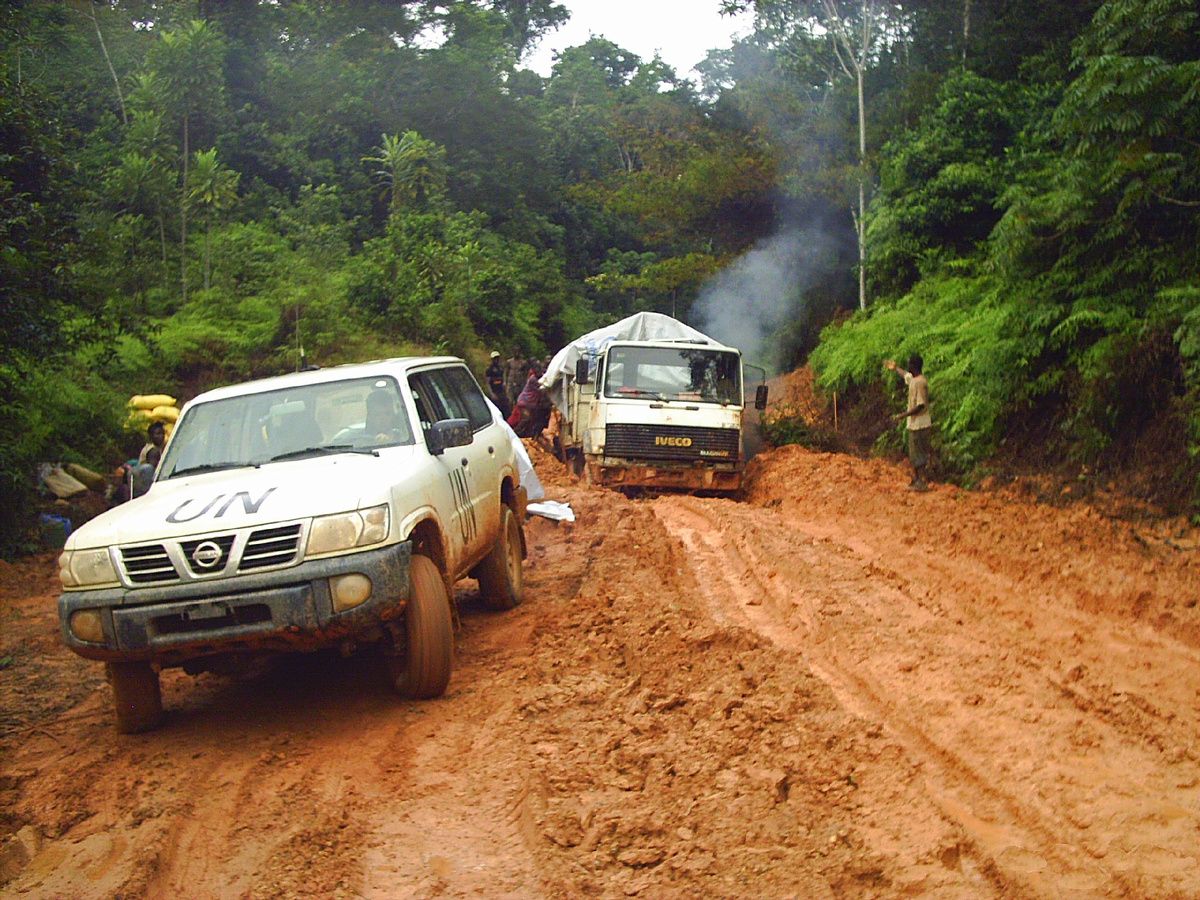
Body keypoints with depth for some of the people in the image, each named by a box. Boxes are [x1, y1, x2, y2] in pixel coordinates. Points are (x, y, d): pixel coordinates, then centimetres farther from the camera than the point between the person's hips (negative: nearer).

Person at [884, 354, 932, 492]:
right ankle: (916, 479, 24)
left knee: (918, 454, -4)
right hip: (914, 424, 10)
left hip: (919, 424, -10)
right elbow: (906, 375, 35)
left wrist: (903, 416, -23)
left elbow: (920, 405, -25)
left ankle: (922, 483, 0)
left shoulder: (920, 382, -21)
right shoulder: (913, 379, 9)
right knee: (913, 454, 16)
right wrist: (895, 368, 49)